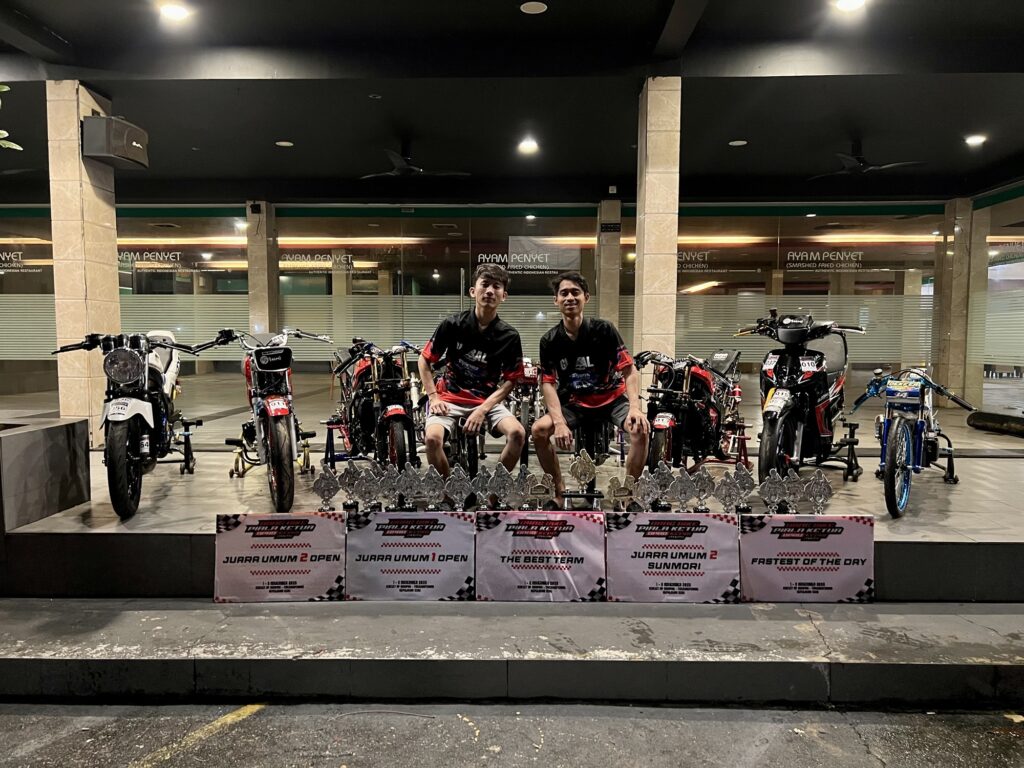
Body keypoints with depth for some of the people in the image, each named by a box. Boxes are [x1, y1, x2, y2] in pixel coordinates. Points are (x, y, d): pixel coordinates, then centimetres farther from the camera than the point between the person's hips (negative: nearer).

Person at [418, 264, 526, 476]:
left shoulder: (509, 336, -6)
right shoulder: (452, 325, -8)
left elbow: (509, 381, -2)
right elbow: (425, 360, 4)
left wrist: (482, 410, -14)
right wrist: (433, 397, -6)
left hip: (488, 400, 1)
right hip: (450, 397, -1)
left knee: (517, 432, -25)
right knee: (432, 437, -29)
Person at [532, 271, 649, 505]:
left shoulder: (604, 330, -12)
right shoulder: (549, 341, -7)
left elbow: (630, 372, -15)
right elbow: (548, 384, -10)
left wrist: (635, 407, -31)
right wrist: (559, 422, -25)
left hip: (612, 399, -1)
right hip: (574, 403, 1)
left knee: (640, 429, -29)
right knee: (539, 430, -23)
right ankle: (560, 491, -5)